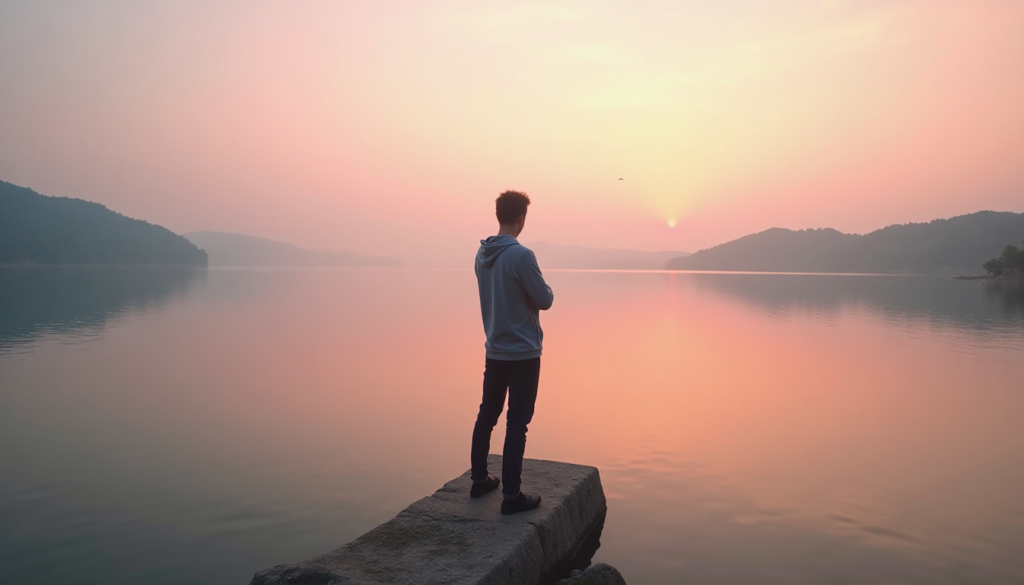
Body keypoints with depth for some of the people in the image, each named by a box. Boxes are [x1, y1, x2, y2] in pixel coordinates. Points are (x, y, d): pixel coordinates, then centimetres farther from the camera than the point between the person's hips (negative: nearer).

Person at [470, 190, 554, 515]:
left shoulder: (482, 254, 4)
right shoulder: (521, 256, -20)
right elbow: (545, 300, -13)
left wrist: (527, 294, 3)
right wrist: (539, 291, 7)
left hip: (494, 350, 7)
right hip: (523, 353, -7)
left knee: (487, 415, 16)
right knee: (517, 422, -1)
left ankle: (479, 479, 28)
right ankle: (511, 495, 3)